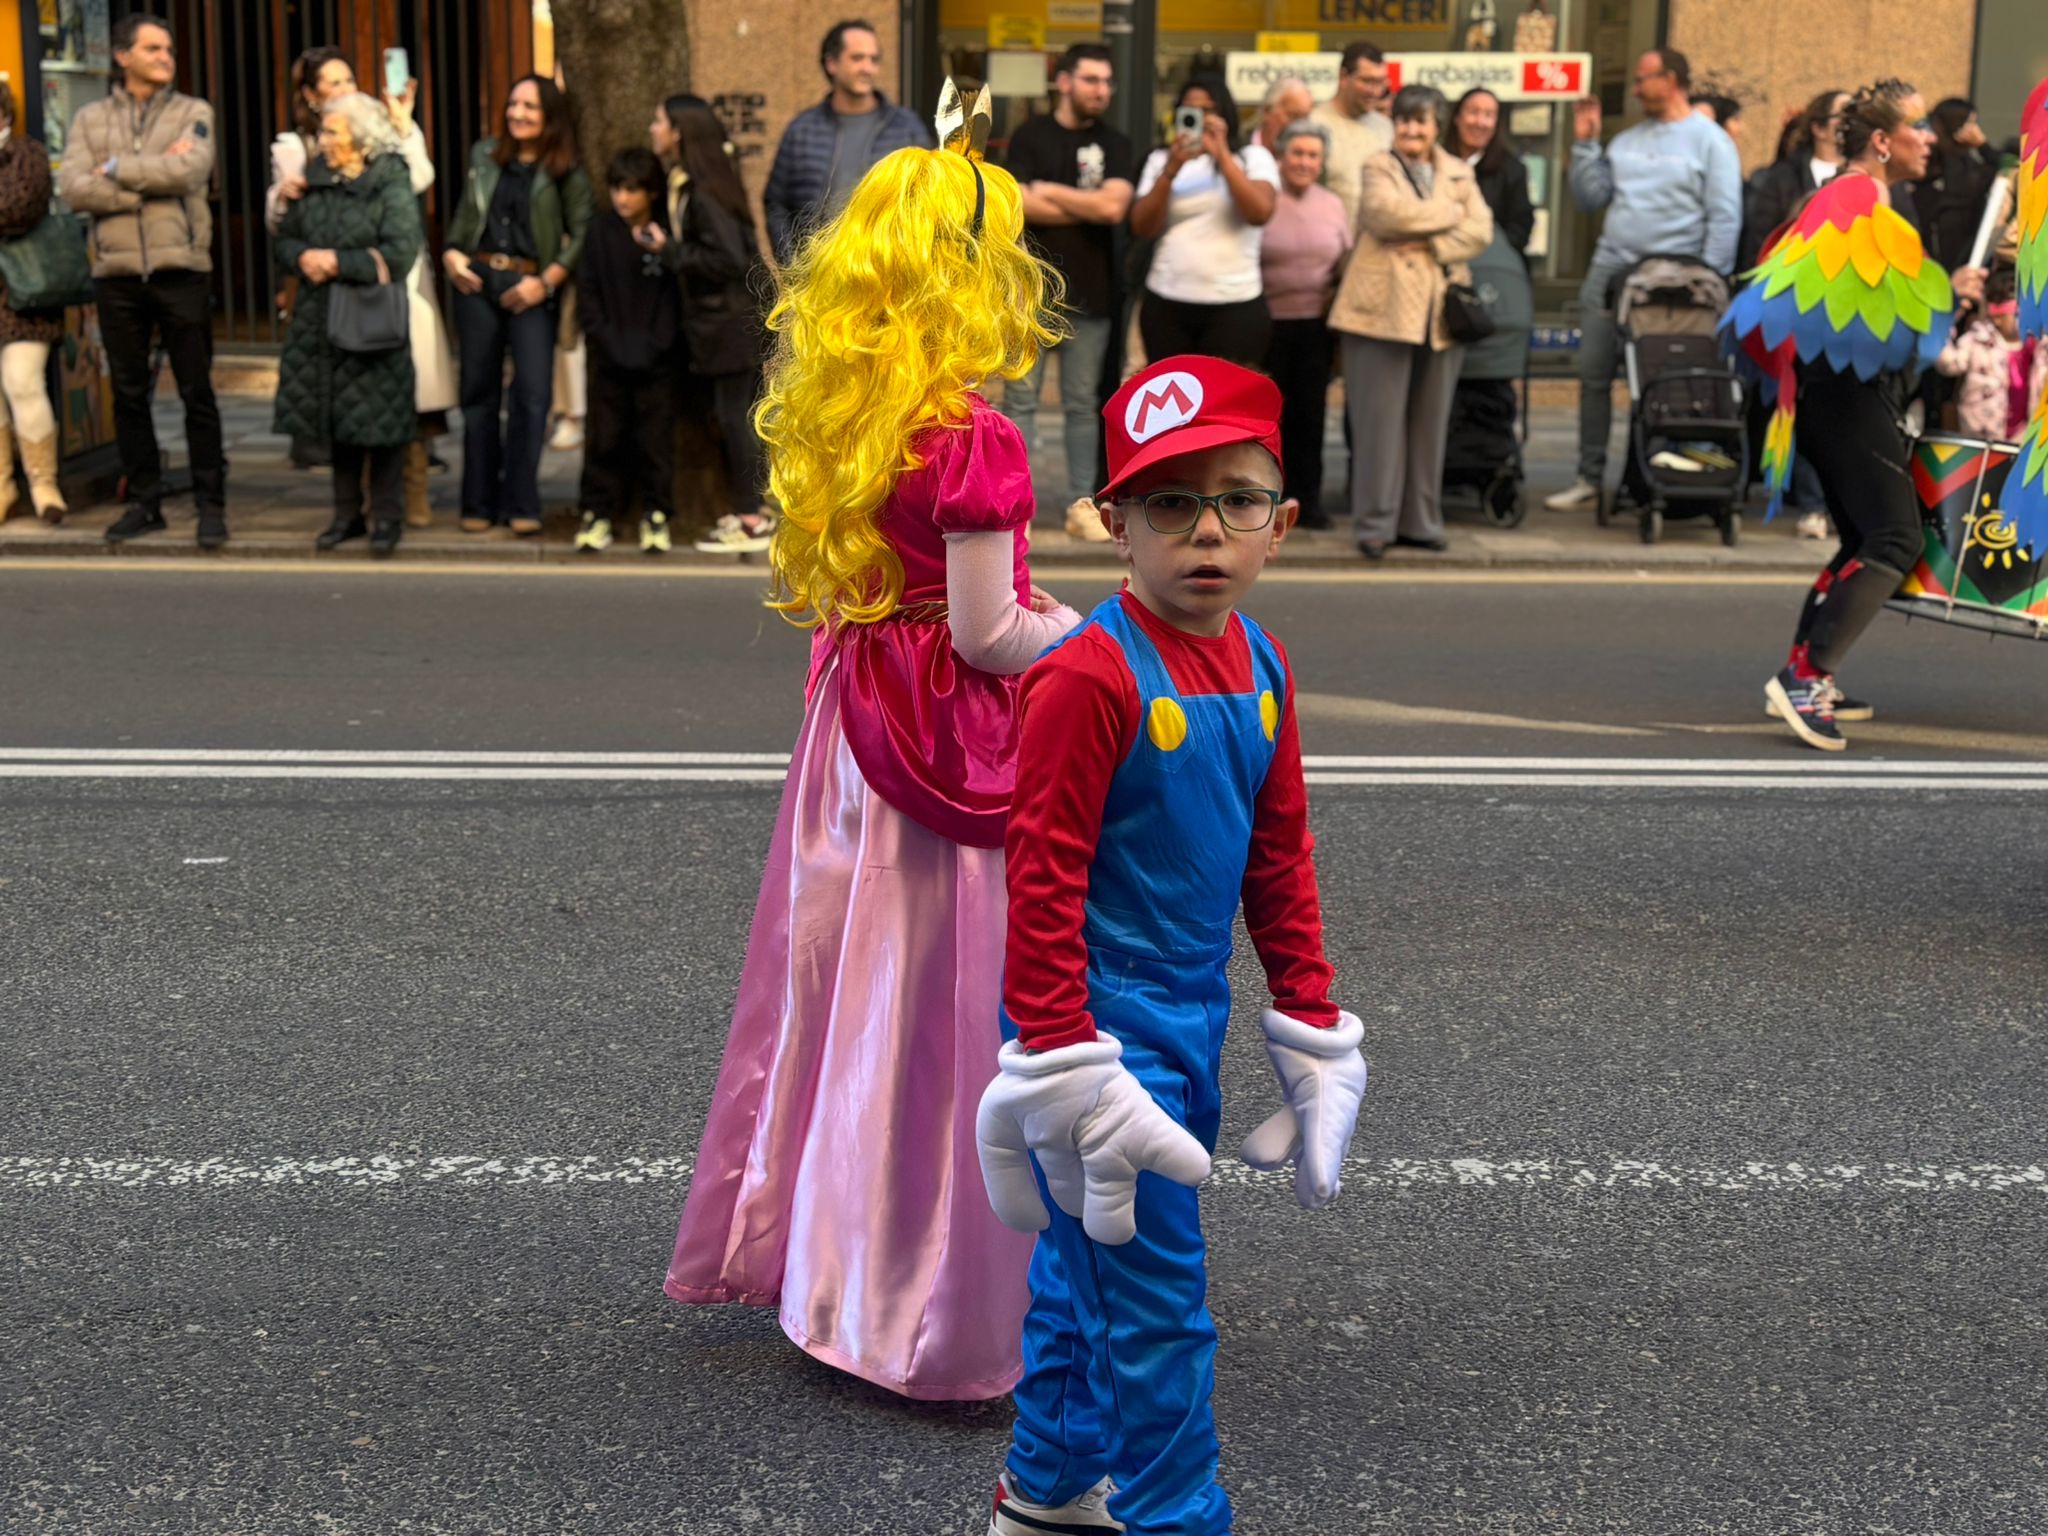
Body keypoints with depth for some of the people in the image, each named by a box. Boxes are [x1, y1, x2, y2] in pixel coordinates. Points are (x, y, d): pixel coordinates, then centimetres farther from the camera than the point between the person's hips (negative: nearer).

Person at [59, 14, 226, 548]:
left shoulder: (193, 113, 5)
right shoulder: (90, 119, 10)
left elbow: (189, 171, -14)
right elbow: (74, 188, -6)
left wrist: (116, 169, -7)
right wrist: (154, 179, -11)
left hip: (181, 270, -2)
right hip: (117, 274, 2)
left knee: (197, 393, 1)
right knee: (129, 393, 7)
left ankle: (211, 505, 6)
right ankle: (144, 503, 16)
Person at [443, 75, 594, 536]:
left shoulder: (566, 172, 3)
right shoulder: (484, 156, 14)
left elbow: (583, 233, -4)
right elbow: (464, 215, 20)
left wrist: (545, 281, -13)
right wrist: (451, 254, 2)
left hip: (531, 288, -3)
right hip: (477, 280, 3)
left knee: (532, 391, -12)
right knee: (479, 391, 5)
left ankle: (521, 504, -4)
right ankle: (480, 503, 12)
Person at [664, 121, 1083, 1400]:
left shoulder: (841, 419, 4)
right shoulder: (975, 439, -20)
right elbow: (986, 634, -20)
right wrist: (1066, 627, 1)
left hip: (857, 725, 8)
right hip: (954, 746, -8)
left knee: (848, 987, 19)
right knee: (947, 1010, 2)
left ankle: (797, 1241, 33)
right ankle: (939, 1317, 13)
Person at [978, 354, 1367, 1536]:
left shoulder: (1262, 669, 4)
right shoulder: (1091, 676, -20)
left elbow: (1280, 858, 12)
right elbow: (1043, 879, -19)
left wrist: (1312, 1023, 13)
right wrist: (1065, 1061, -19)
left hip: (1193, 1013, 8)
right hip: (1107, 1016, -8)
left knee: (1089, 1264, 22)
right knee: (1155, 1294, -1)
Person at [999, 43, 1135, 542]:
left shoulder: (1114, 145, 8)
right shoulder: (1030, 137, 4)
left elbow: (1114, 206, -9)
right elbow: (1020, 204, -10)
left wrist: (1051, 192, -5)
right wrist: (1090, 208, -6)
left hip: (1090, 294, 1)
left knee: (1082, 403, 5)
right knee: (1021, 398, -1)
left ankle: (1082, 502, 9)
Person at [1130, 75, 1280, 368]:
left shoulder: (1253, 157, 5)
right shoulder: (1160, 159, 10)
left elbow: (1260, 213, -13)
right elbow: (1142, 228, -1)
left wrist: (1222, 155, -15)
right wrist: (1171, 169, -12)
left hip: (1234, 305, -2)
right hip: (1166, 303, 3)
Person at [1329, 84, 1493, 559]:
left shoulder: (1460, 173, 15)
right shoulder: (1378, 169, 4)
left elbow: (1480, 231, 2)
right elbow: (1387, 213, -15)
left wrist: (1430, 243, -12)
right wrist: (1449, 213, -5)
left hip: (1440, 311, 4)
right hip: (1383, 308, -4)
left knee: (1430, 421, 7)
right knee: (1381, 420, -4)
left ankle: (1420, 520, 15)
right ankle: (1375, 523, 1)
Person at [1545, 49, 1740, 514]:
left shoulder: (1710, 140, -2)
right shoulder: (1627, 140, 14)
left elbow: (1725, 219, -7)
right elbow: (1590, 198, 13)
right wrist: (1585, 144, 5)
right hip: (1610, 270, 5)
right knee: (1594, 375, 2)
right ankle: (1590, 479, 8)